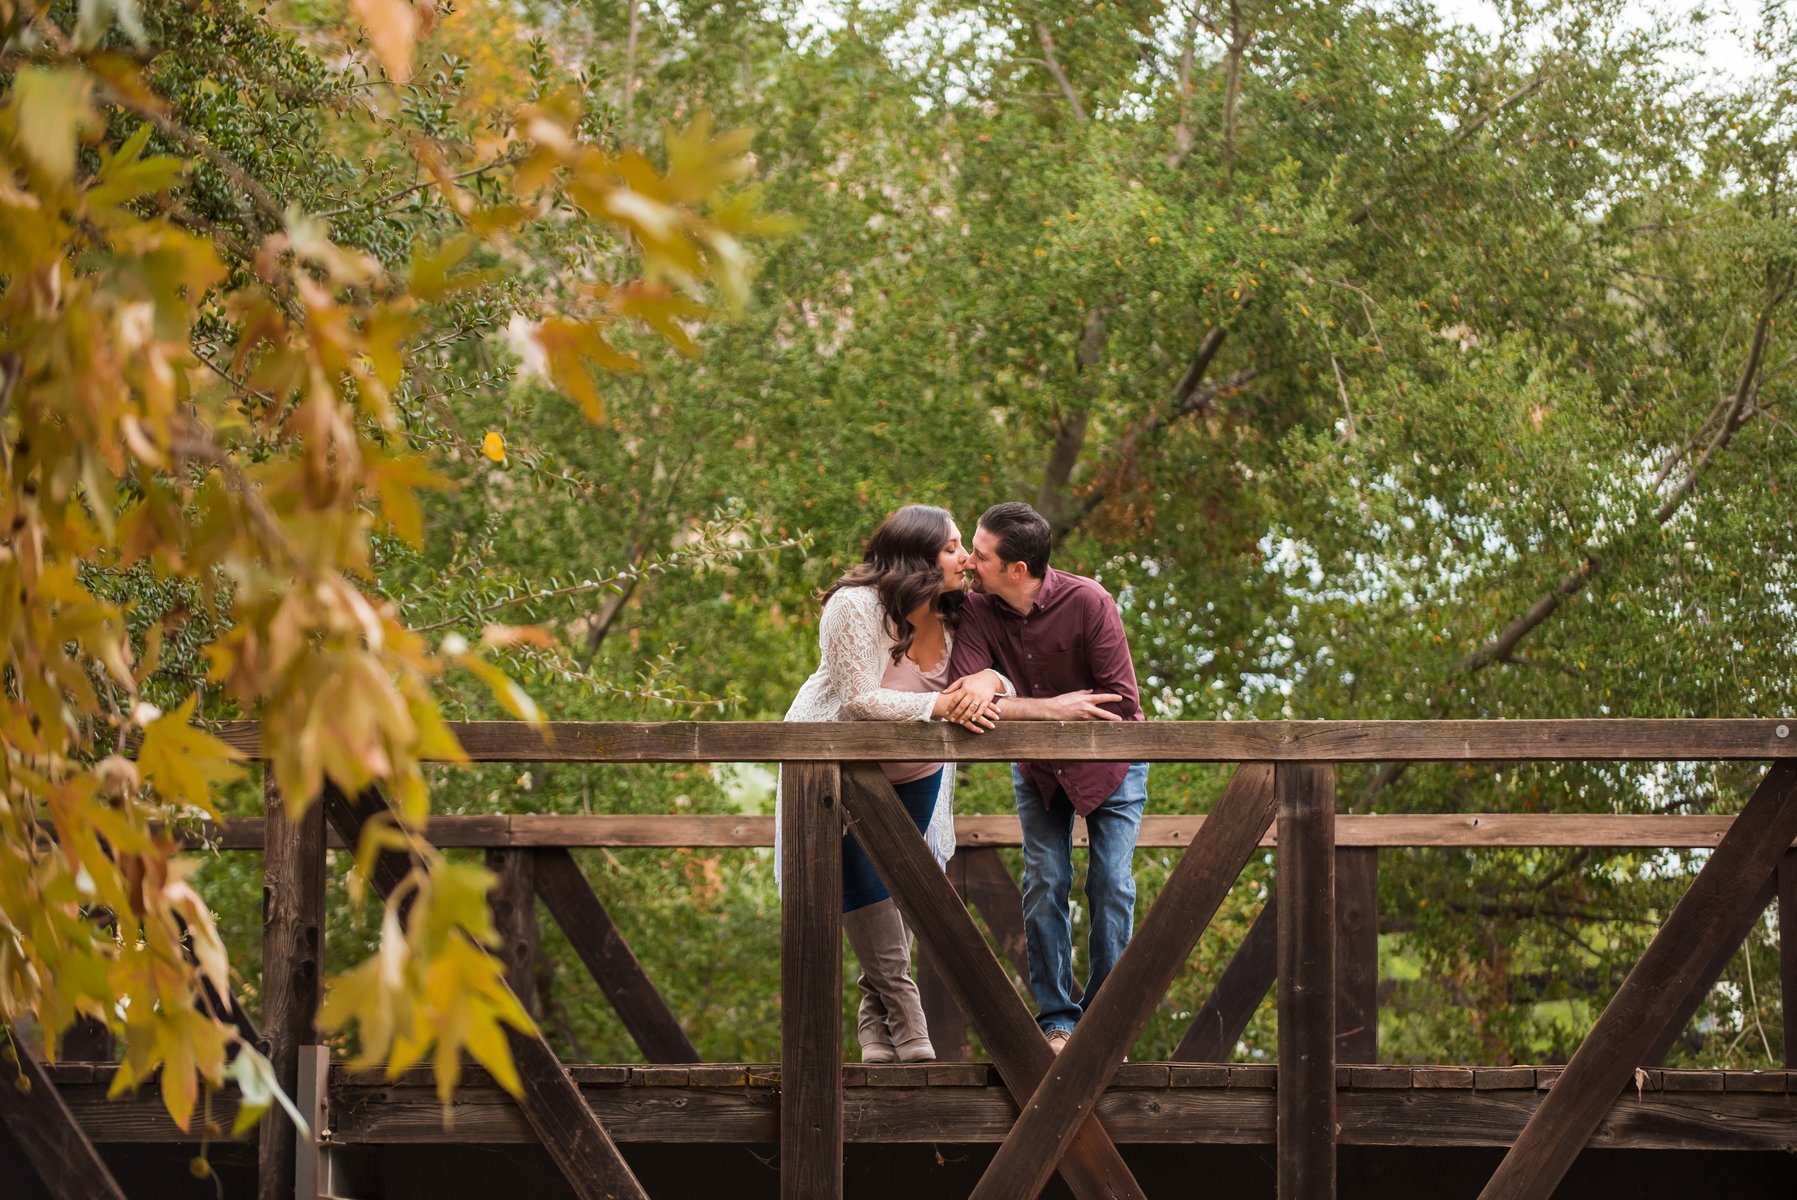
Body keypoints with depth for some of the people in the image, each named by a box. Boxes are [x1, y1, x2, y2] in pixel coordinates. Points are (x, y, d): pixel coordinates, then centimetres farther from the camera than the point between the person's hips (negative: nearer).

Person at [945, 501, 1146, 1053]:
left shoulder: (1088, 603, -29)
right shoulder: (978, 610, -21)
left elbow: (1122, 703, -29)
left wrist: (1016, 708, -28)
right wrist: (1057, 708, -38)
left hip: (1109, 763, -2)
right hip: (1039, 764, 3)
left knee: (1110, 884, -6)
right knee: (1044, 883, -5)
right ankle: (1056, 1020, 3)